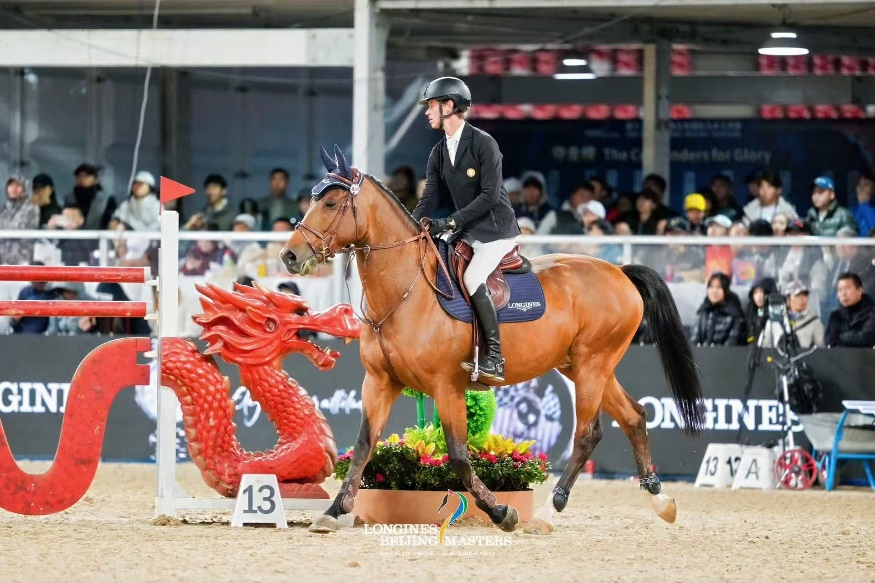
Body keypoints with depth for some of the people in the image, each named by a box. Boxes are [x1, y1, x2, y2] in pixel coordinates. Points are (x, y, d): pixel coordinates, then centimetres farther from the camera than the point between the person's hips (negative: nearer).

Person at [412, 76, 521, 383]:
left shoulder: (483, 143, -16)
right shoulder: (438, 153, 7)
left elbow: (489, 196, -22)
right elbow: (430, 197, 5)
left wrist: (449, 223, -27)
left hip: (496, 230, -9)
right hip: (465, 232, 9)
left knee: (473, 278, -28)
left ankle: (495, 359, -27)